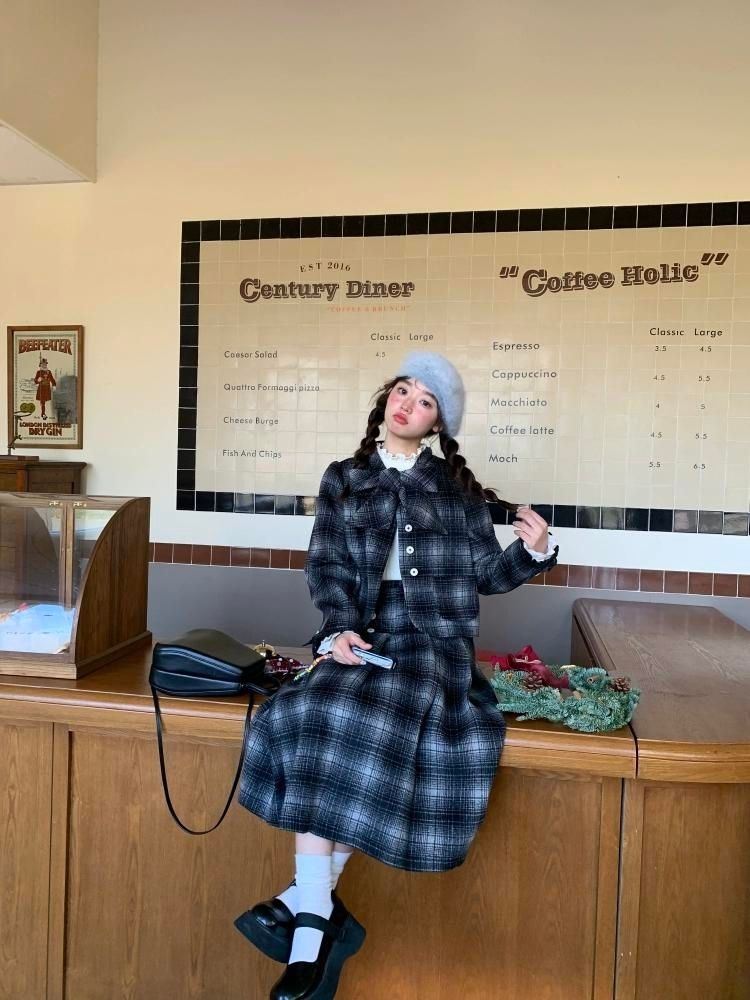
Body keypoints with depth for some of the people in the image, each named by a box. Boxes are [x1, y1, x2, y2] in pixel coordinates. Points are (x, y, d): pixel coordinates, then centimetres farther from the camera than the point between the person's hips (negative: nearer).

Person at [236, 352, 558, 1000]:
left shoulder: (457, 486, 13)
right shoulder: (343, 479, 14)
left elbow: (487, 575, 13)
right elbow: (326, 566, 5)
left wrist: (533, 553, -6)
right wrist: (339, 629, -12)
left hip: (435, 638, -1)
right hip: (363, 634, 1)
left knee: (383, 726, -30)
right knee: (314, 716, -28)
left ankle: (310, 900, -15)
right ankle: (315, 923, -20)